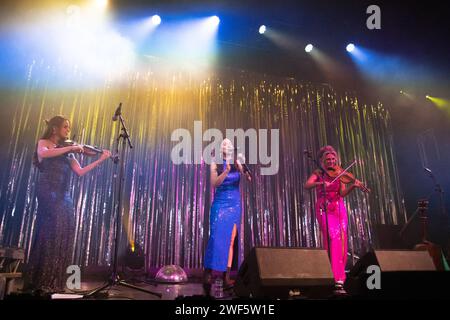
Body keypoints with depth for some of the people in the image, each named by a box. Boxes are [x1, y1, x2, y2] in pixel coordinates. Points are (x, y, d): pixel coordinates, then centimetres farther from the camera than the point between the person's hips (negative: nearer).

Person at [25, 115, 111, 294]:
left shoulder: (68, 153, 20)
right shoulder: (44, 143, 7)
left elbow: (80, 172, 9)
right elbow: (42, 154, -19)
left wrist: (101, 160, 3)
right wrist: (70, 148, -18)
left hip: (64, 197, 6)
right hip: (49, 194, -6)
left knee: (63, 237, 1)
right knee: (50, 235, -12)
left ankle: (55, 283, 7)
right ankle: (42, 283, -5)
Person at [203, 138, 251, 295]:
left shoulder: (237, 163, 4)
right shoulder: (215, 164, 1)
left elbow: (249, 178, -7)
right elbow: (214, 183, -11)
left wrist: (243, 165, -24)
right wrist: (227, 170, -22)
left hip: (235, 205, 2)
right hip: (219, 204, -2)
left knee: (230, 240, 1)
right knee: (216, 238, -9)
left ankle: (226, 277, 5)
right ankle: (207, 273, 1)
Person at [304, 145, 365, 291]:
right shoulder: (318, 174, 1)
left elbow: (342, 193, -4)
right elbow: (307, 186, -16)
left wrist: (352, 186, -22)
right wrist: (321, 183, -32)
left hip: (339, 209, 3)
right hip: (324, 209, -3)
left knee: (341, 239, -2)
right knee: (333, 238, -15)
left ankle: (338, 272, 17)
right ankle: (337, 278, -11)